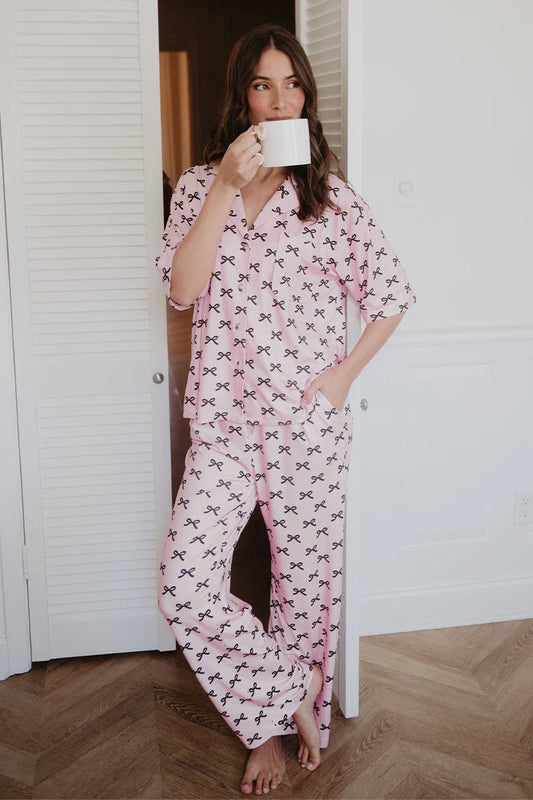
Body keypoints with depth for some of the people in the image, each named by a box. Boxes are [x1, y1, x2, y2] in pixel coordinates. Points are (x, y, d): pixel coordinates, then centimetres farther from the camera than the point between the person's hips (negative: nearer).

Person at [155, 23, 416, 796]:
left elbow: (392, 293, 6)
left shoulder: (332, 196, 1)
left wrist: (347, 373, -4)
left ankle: (286, 722, 33)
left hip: (311, 417, -1)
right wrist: (226, 187, -16)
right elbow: (181, 289, -10)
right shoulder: (198, 186, 5)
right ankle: (285, 701, 15)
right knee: (186, 584, -7)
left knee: (307, 579, 8)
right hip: (225, 416, 2)